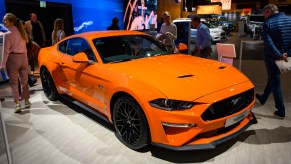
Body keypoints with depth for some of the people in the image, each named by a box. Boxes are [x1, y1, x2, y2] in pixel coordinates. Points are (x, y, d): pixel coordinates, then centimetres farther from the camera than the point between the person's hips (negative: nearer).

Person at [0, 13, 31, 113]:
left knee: (13, 82, 3)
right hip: (23, 57, 5)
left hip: (13, 58, -5)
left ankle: (17, 104, -3)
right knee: (24, 81, 15)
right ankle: (26, 101, 21)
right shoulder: (21, 32, 6)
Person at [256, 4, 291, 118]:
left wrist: (279, 55, -22)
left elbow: (268, 42, -23)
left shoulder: (268, 23, -12)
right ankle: (263, 98, 43)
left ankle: (281, 111, 9)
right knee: (273, 78, 23)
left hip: (272, 57, -5)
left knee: (275, 82, 4)